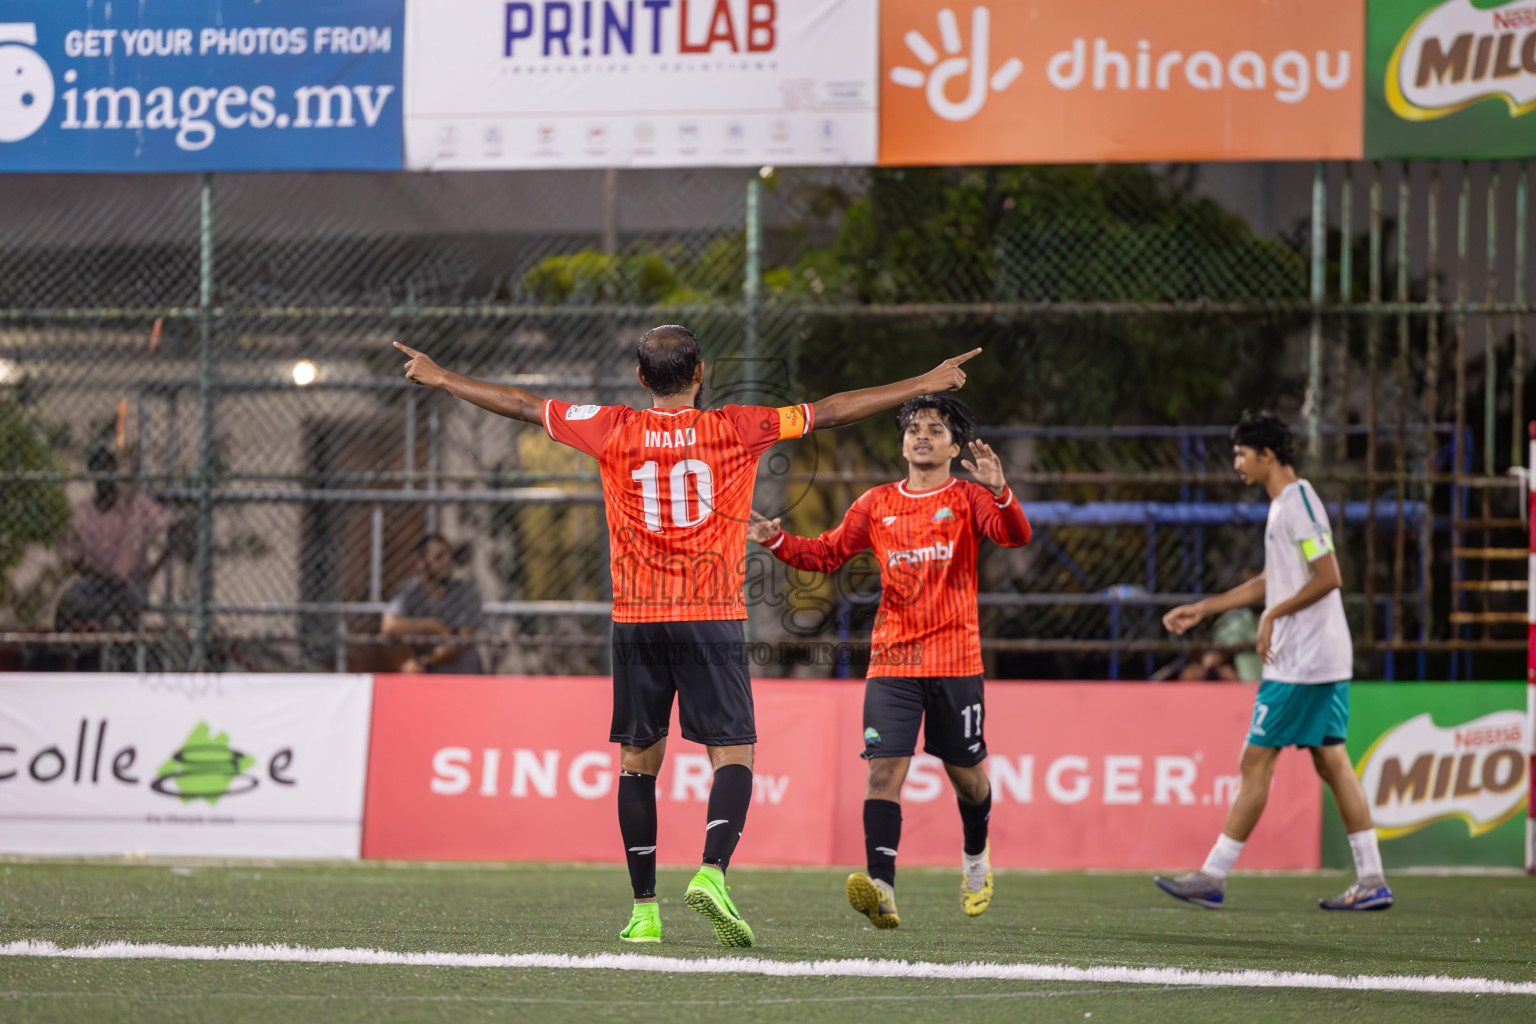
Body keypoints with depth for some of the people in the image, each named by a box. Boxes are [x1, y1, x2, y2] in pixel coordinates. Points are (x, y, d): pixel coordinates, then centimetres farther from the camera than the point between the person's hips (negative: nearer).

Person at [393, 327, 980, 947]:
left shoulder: (614, 431, 3)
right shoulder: (736, 429, -1)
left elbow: (522, 406, 12)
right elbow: (830, 413, 4)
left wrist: (441, 379, 26)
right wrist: (926, 384, 12)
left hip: (636, 622, 2)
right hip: (713, 618, -2)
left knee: (638, 761, 9)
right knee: (733, 755, -2)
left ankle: (644, 909, 7)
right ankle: (712, 872, -25)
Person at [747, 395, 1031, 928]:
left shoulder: (967, 499, 1)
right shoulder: (877, 504, 11)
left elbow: (1015, 534, -16)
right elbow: (827, 552, 18)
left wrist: (999, 491, -35)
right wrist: (777, 542, 1)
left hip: (955, 660, -2)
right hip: (892, 660, 2)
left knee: (966, 773, 10)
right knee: (884, 769, -14)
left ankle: (976, 855, 41)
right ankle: (881, 889, -25)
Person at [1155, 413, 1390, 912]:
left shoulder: (1299, 502, -14)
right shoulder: (1284, 504, 17)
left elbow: (1328, 577, -21)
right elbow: (1271, 581, 27)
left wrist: (1274, 615, -13)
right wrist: (1201, 609, 27)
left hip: (1299, 664, -10)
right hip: (1325, 661, 10)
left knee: (1256, 762, -5)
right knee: (1331, 762, 8)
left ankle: (1213, 877, -1)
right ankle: (1372, 881, 6)